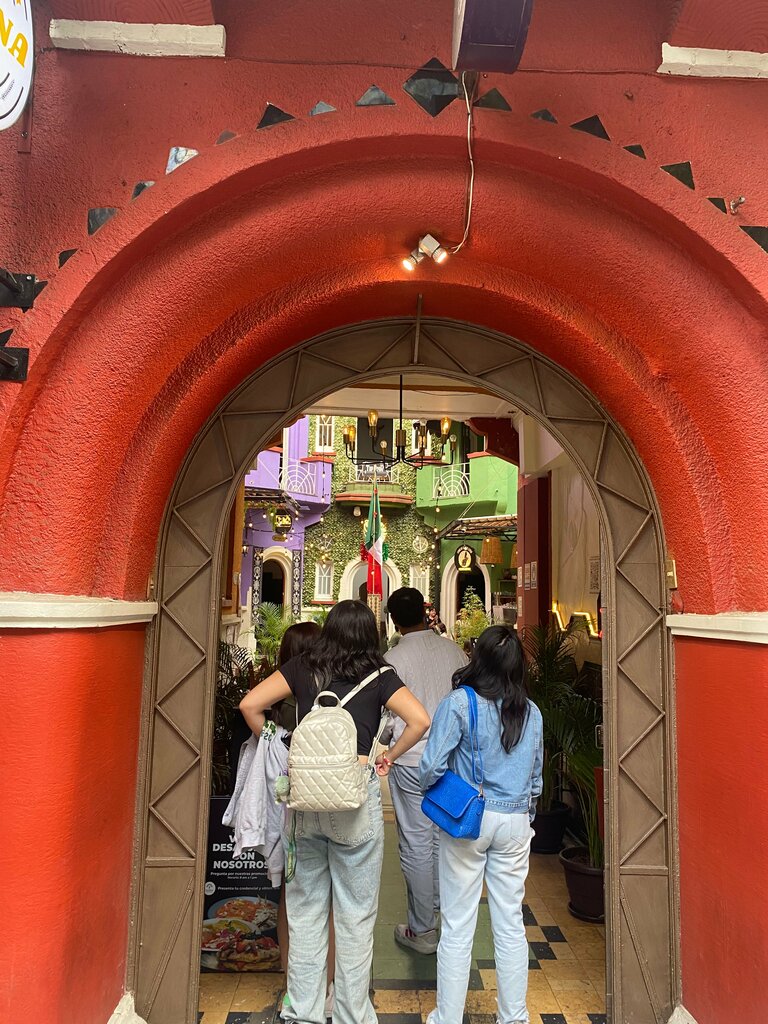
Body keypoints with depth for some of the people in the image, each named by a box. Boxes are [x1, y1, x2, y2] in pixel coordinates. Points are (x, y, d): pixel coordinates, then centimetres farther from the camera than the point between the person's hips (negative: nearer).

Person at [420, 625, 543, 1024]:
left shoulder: (460, 703, -14)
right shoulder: (531, 712, 1)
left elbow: (432, 766, -17)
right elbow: (536, 775, 11)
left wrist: (429, 793, 4)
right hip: (516, 822, 4)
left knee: (457, 927, 8)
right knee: (510, 924, 16)